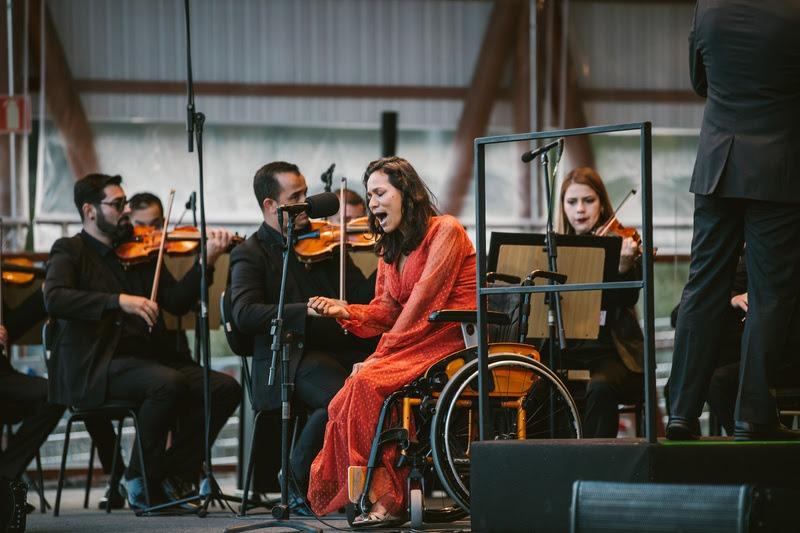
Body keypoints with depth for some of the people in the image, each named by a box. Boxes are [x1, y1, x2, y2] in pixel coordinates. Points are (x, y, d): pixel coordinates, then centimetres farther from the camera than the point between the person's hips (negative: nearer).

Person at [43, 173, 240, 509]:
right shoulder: (70, 251, 2)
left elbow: (177, 302, 9)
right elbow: (54, 298, -18)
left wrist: (206, 261, -5)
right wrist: (119, 301, -27)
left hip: (141, 361, 6)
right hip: (91, 370, -6)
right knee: (170, 383, -32)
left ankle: (170, 476, -2)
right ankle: (141, 479, -13)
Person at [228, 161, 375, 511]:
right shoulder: (251, 254, 4)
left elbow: (365, 296, 12)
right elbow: (244, 314, -14)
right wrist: (306, 312, -24)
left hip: (343, 348, 5)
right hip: (292, 358, -5)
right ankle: (297, 482, -11)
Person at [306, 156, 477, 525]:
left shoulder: (444, 231, -6)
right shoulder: (390, 248, 21)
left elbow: (424, 299, -15)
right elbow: (385, 310, 13)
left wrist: (383, 352, -19)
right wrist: (346, 311, -8)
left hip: (450, 341, -8)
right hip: (412, 345, 8)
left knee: (367, 383, -27)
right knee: (355, 388, -20)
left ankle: (387, 497, -21)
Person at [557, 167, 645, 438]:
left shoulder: (621, 243, 3)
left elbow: (627, 299, -12)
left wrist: (624, 266, -33)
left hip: (611, 353, -3)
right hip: (569, 352, 3)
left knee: (600, 387, -35)